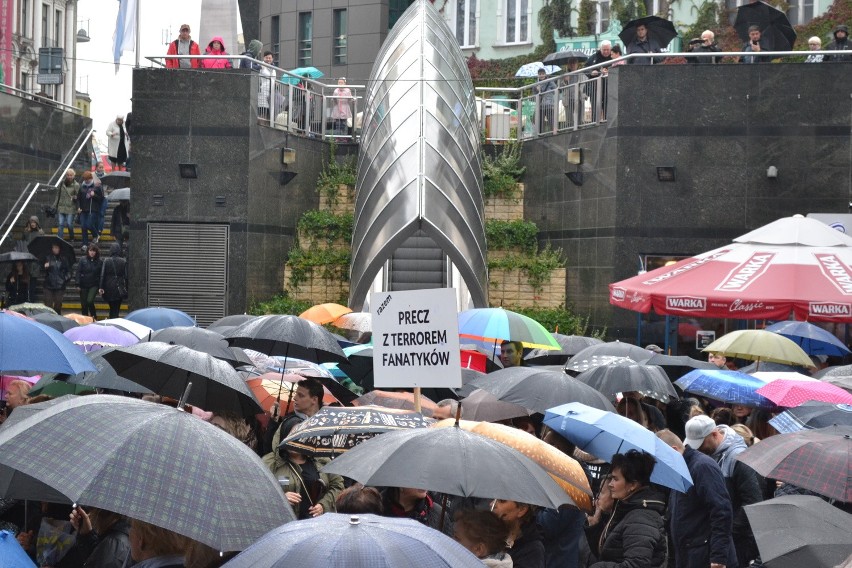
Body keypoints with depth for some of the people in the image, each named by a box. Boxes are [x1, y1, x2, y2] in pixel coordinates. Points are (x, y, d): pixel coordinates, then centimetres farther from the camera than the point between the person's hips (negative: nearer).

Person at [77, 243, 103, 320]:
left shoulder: (100, 262, 0)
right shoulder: (83, 260, 0)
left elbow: (101, 275, 2)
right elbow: (78, 272, -1)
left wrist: (101, 287, -3)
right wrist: (78, 284, -8)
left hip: (94, 285, -2)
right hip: (84, 285, 2)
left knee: (90, 301, -20)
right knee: (84, 304, 5)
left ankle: (94, 317, -2)